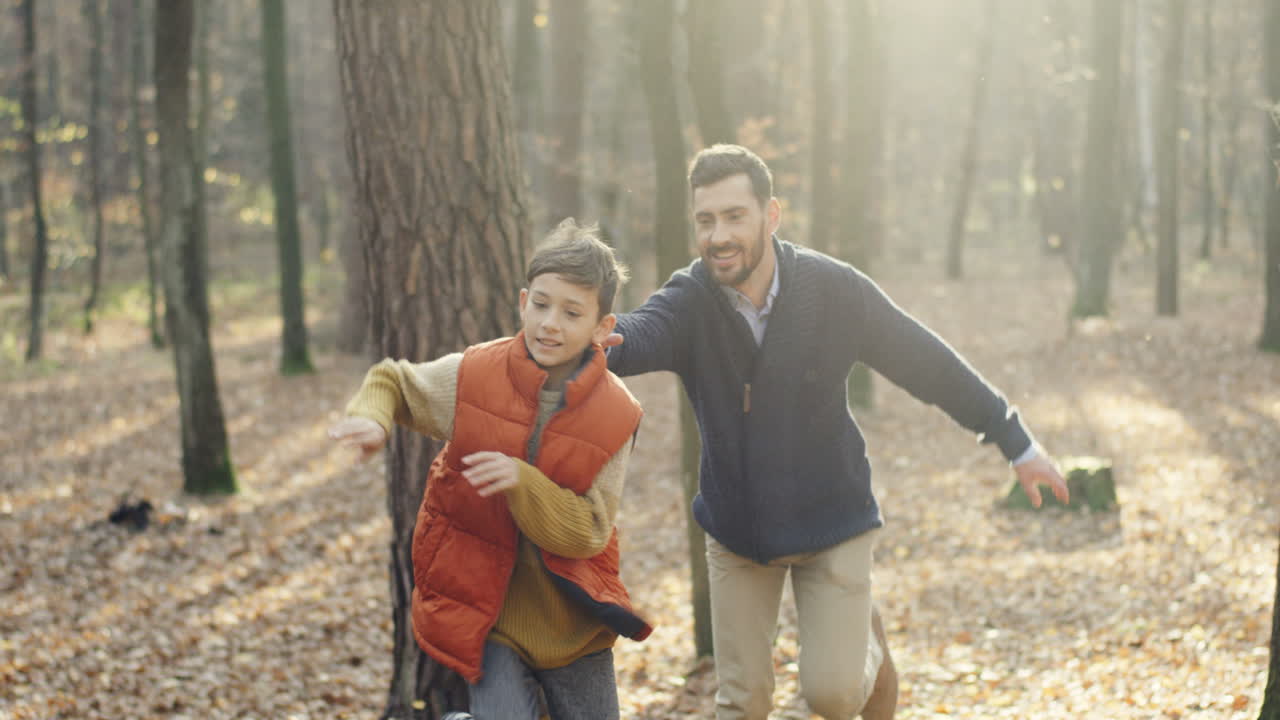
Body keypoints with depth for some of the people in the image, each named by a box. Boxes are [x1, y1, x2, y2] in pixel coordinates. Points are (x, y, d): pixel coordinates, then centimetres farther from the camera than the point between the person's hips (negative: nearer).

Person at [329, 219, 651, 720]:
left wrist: (522, 482, -29)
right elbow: (391, 381, 8)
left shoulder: (616, 415, -12)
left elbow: (587, 533, -14)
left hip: (571, 617, 2)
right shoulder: (470, 375, -11)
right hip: (483, 612, -1)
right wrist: (372, 420, -13)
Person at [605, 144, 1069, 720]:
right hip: (735, 523, 2)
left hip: (830, 520, -2)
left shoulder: (834, 290, -16)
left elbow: (929, 365, -6)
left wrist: (1017, 444, 1)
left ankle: (869, 646, 27)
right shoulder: (689, 300, -15)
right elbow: (640, 333, -38)